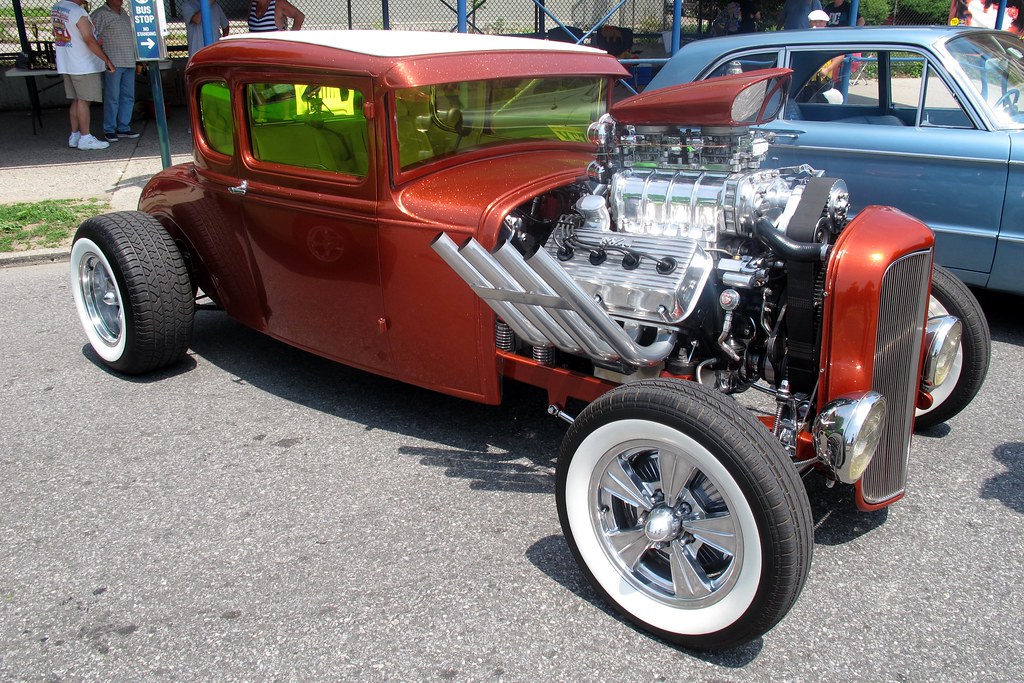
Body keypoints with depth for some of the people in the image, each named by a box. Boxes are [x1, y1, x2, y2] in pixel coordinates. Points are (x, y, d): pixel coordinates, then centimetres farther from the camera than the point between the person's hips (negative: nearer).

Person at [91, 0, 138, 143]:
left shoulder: (123, 12, 17)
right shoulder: (100, 14, -6)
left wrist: (135, 58, 22)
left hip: (129, 62, 7)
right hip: (112, 63, -7)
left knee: (128, 97, 8)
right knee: (112, 98, -5)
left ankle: (123, 128, 16)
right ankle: (109, 130, 1)